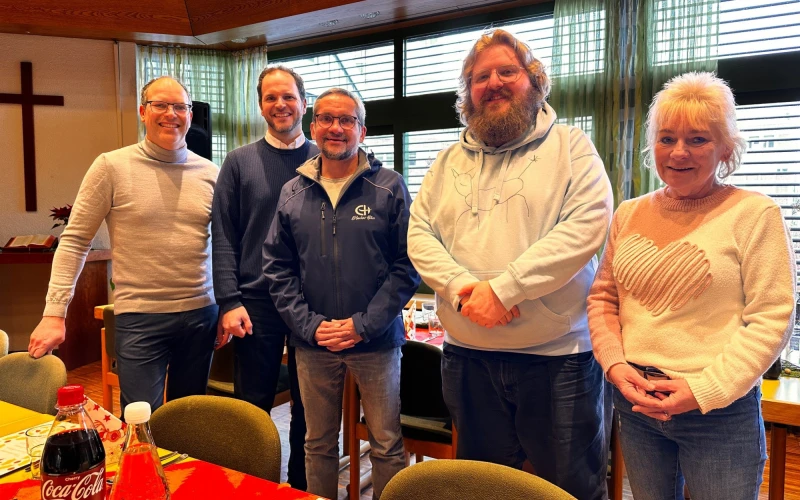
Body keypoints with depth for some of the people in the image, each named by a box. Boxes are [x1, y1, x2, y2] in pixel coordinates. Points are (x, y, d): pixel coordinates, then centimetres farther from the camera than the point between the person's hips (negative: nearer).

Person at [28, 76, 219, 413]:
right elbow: (74, 241, -2)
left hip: (201, 315, 4)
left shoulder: (210, 173, 4)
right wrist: (54, 313, -8)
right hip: (140, 318, -3)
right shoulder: (112, 167, -5)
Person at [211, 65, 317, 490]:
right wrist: (229, 302, -9)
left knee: (308, 407, 14)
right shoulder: (239, 162, 3)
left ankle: (301, 485, 33)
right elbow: (223, 238, -1)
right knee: (253, 407, 10)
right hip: (256, 302, 0)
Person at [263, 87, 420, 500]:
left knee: (387, 445, 10)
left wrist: (363, 325, -14)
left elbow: (407, 265, -7)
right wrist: (309, 325, -8)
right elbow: (278, 268, 4)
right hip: (312, 343, 3)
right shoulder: (292, 193, 6)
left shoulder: (389, 187, -3)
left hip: (376, 341, -2)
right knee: (318, 443, 18)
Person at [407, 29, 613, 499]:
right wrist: (461, 288, -15)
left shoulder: (570, 146, 0)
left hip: (557, 355, -3)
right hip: (468, 355, 4)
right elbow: (419, 234, 4)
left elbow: (588, 223, -14)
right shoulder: (449, 161, 12)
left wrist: (503, 288, -20)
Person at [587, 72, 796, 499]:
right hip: (635, 404, 4)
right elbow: (602, 296, 9)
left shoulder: (754, 214, -7)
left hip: (720, 413, -4)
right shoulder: (629, 214, 6)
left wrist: (705, 390, -16)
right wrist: (615, 363, -5)